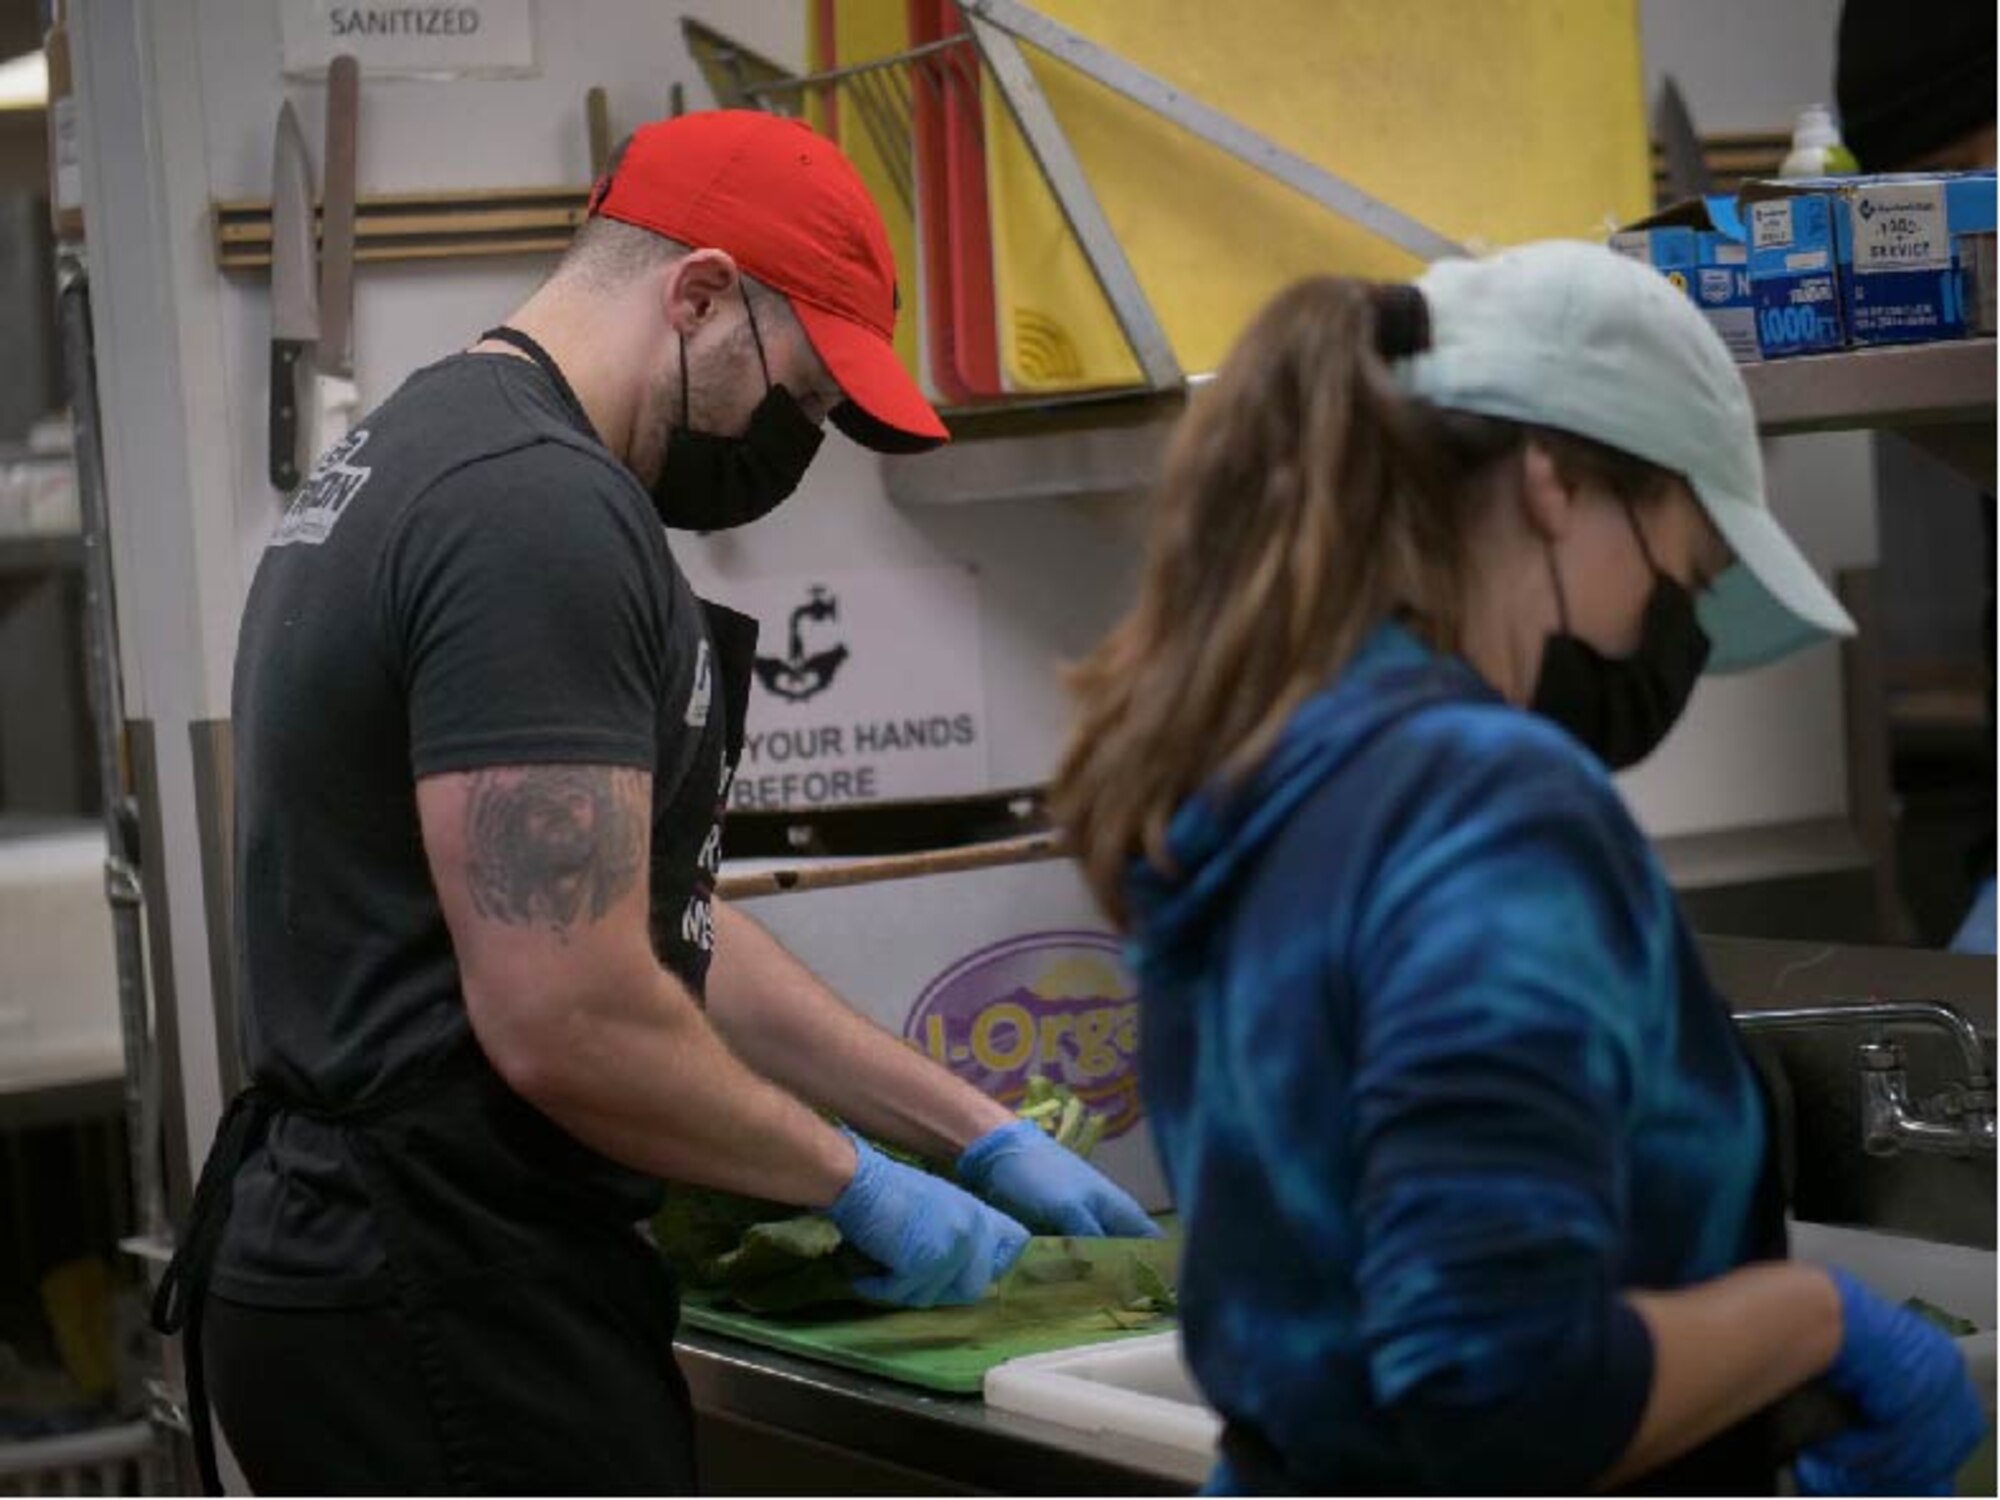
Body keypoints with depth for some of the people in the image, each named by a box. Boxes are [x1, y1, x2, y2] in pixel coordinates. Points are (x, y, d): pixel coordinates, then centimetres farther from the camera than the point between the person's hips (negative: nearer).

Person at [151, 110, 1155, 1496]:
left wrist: (983, 1137, 18)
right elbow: (569, 1020, -23)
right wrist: (862, 1184, -8)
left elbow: (667, 933, 20)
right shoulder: (544, 510, -17)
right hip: (449, 1316, -11)